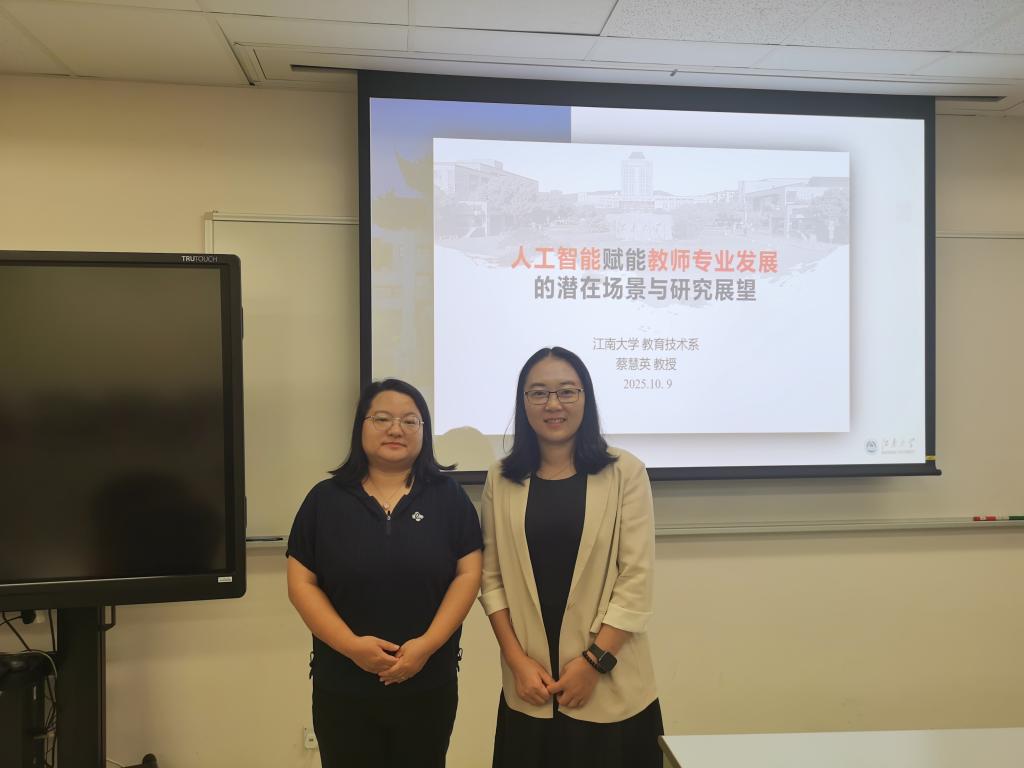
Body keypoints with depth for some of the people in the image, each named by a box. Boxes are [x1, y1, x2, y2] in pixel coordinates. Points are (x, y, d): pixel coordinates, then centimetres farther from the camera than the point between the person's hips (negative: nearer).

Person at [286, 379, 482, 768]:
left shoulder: (448, 495, 0)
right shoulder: (325, 499, 0)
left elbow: (468, 574, -3)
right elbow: (301, 583, -2)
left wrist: (428, 644, -14)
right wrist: (351, 645, -14)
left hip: (429, 686, 0)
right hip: (342, 687, 0)